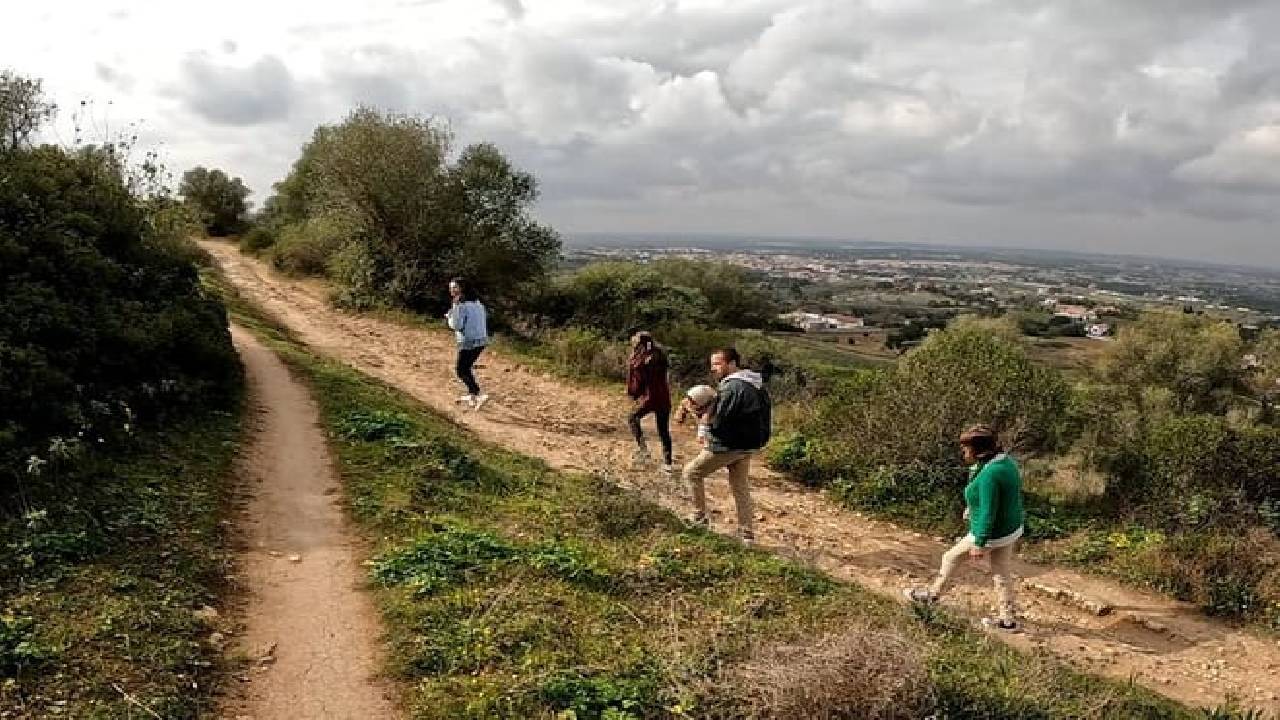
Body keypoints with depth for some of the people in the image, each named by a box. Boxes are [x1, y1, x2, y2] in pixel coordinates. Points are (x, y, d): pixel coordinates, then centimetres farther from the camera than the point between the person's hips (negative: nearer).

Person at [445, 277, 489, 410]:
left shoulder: (461, 305, -16)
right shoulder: (476, 301, 10)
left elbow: (456, 325, -20)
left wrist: (449, 317, 1)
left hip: (468, 342, -8)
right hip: (481, 340, 8)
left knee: (461, 370, 4)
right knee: (466, 367, 23)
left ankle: (480, 395, -8)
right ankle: (471, 396, 30)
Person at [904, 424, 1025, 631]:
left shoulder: (989, 474, -30)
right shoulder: (1007, 462, -1)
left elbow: (988, 513, -28)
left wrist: (979, 544, -21)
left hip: (992, 534, -8)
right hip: (1010, 529, 8)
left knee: (950, 558, 12)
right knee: (1002, 574, 20)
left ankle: (933, 594, 31)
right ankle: (1008, 618, 32)